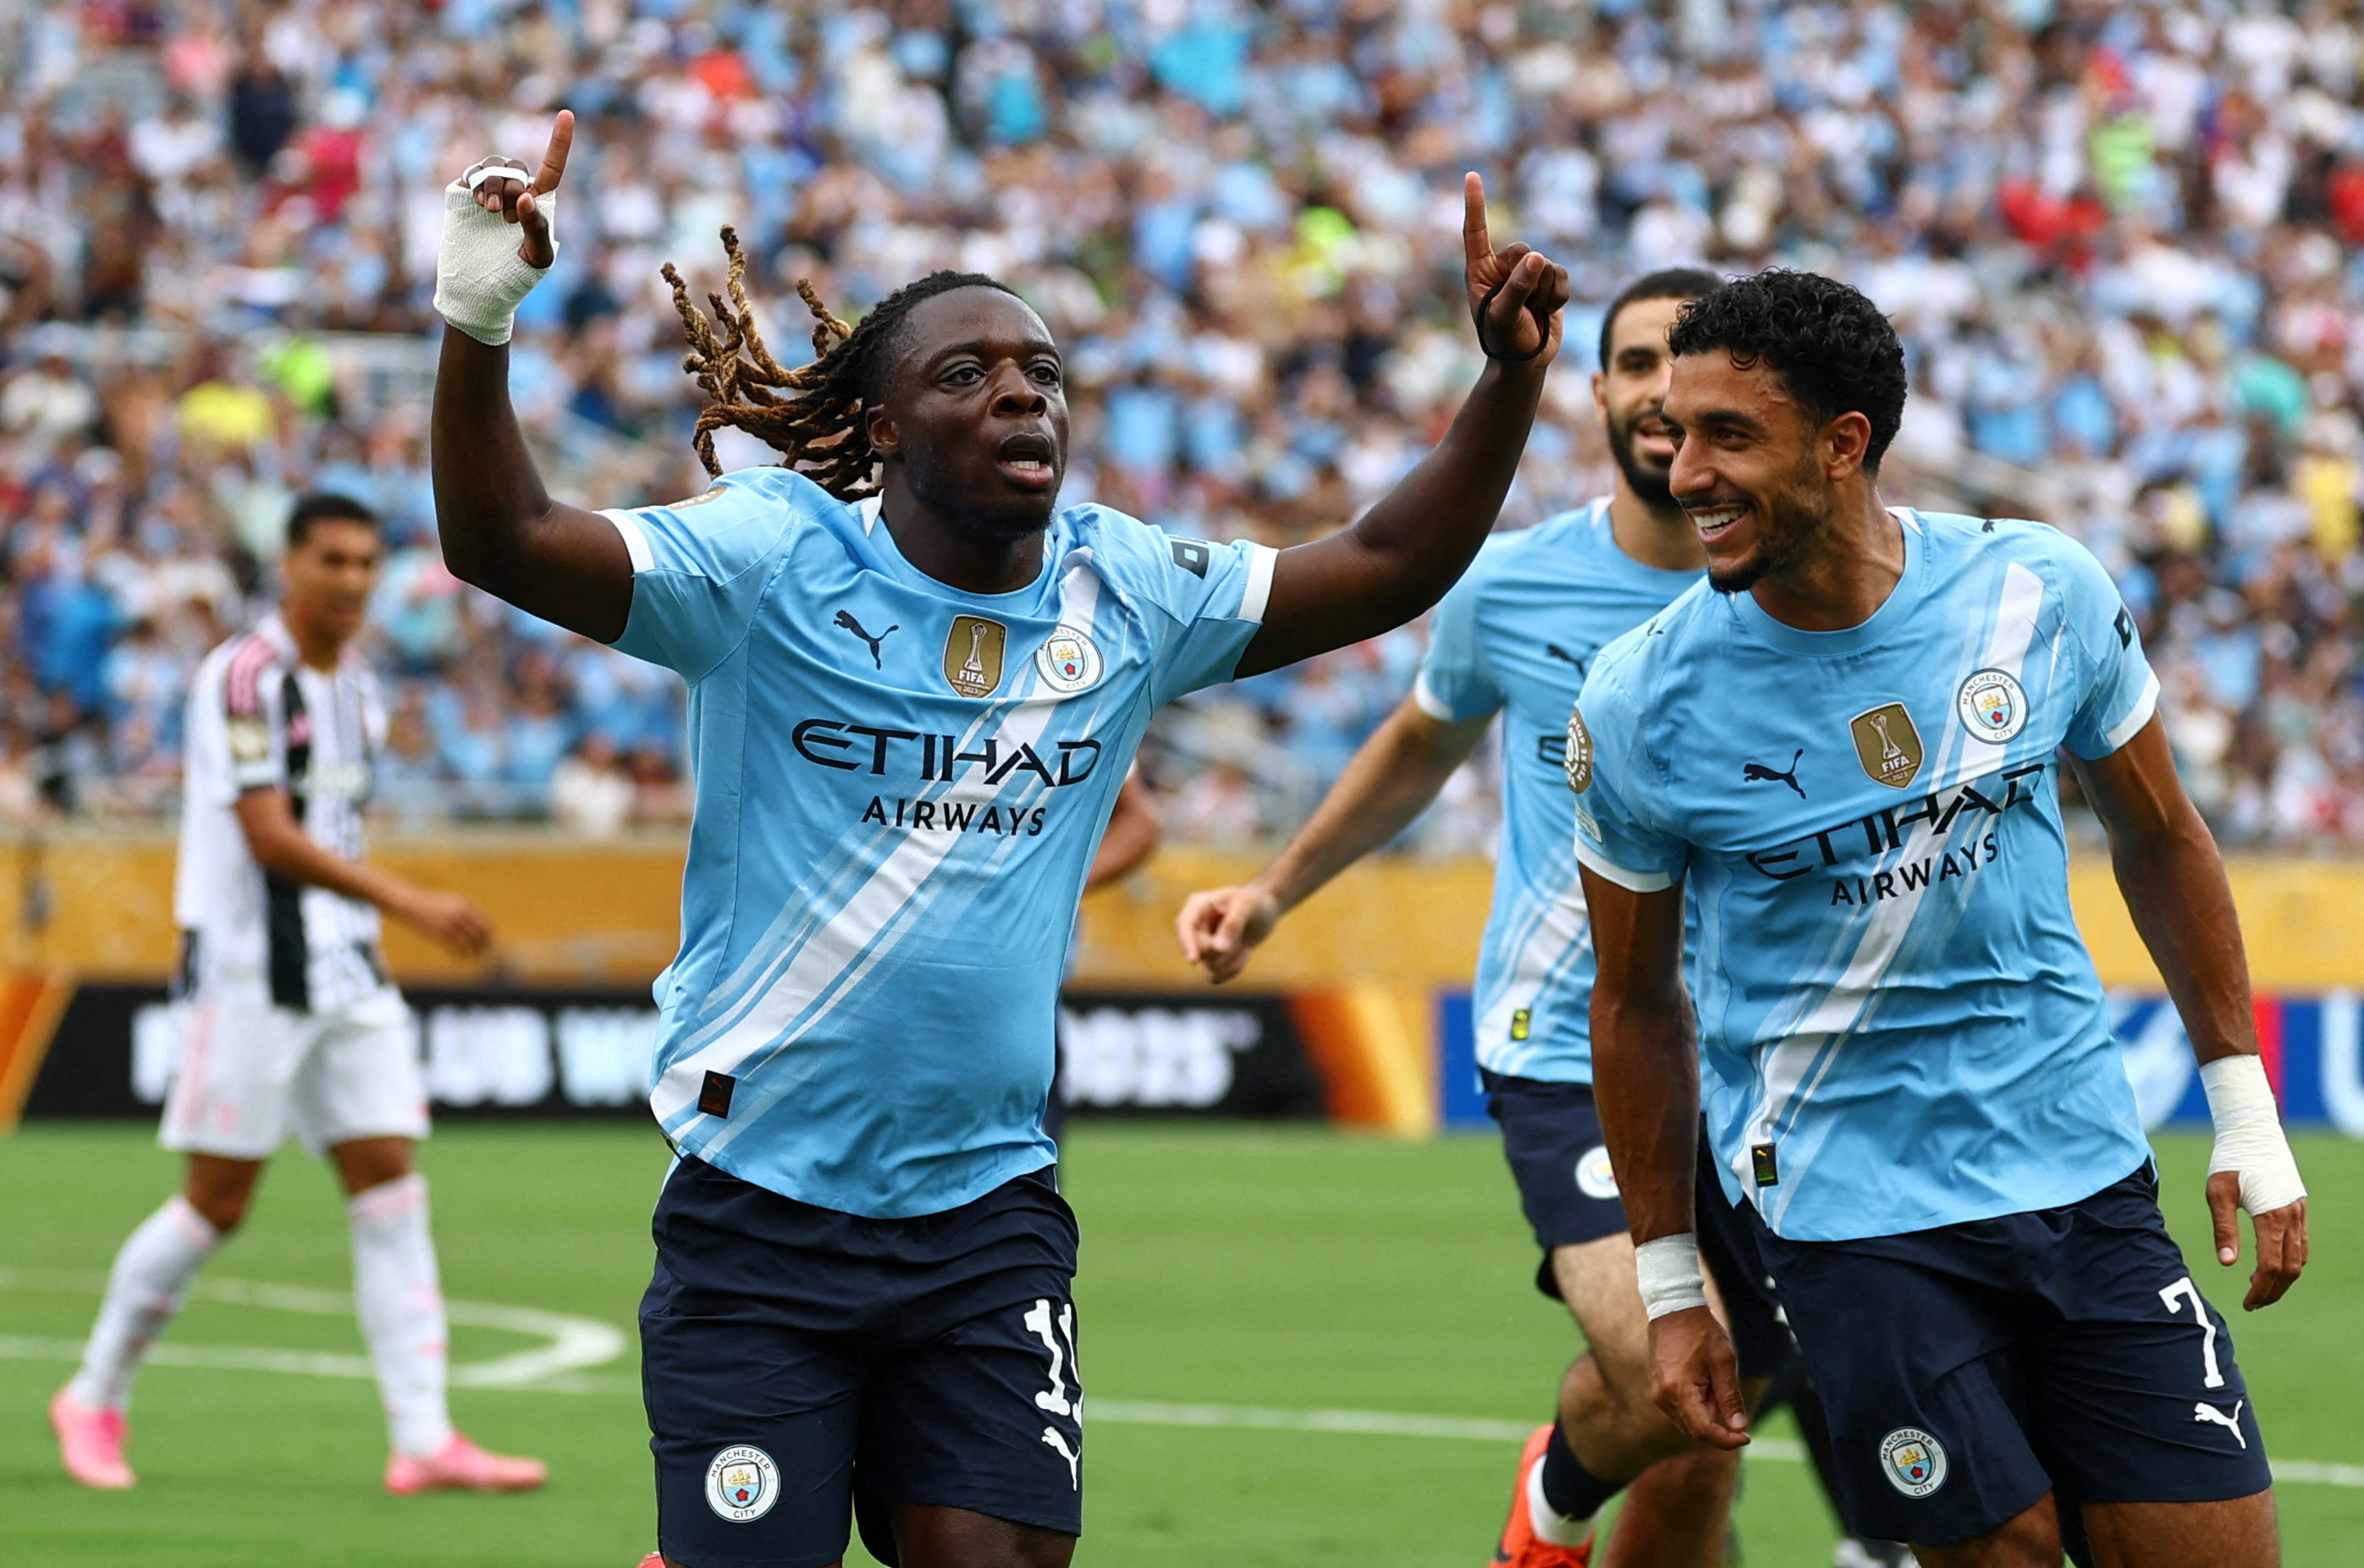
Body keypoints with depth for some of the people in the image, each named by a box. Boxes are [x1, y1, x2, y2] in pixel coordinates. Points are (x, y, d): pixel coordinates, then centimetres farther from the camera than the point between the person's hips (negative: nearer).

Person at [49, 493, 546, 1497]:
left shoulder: (358, 691, 12)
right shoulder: (244, 677, -13)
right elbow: (269, 836, -21)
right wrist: (409, 903, -26)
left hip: (347, 972, 7)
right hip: (248, 973, -7)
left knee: (390, 1188, -2)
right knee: (217, 1202, -3)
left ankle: (423, 1441, -6)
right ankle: (95, 1400, 15)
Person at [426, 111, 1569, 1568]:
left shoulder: (1127, 595, 4)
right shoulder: (772, 564, -8)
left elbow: (1387, 566, 11)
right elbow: (504, 544, -17)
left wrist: (1510, 380, -1)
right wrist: (479, 328, -33)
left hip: (991, 1214, 3)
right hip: (761, 1213, -3)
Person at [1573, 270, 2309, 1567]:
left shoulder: (2043, 593, -5)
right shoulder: (1637, 712, -10)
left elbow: (2157, 836, 10)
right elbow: (1637, 1003, 3)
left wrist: (2246, 1118, 10)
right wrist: (1668, 1285, 5)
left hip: (2083, 1168, 3)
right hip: (1849, 1207, -3)